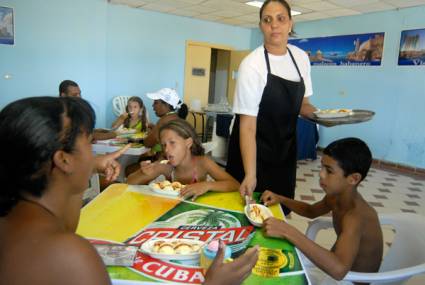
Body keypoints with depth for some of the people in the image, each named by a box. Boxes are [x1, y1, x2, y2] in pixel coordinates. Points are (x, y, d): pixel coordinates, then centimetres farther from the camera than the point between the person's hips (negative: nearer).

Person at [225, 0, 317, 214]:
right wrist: (250, 174, -29)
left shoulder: (301, 58, 0)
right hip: (254, 151, -5)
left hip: (285, 150, 5)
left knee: (279, 210, 14)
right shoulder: (252, 65, -19)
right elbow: (247, 125, -22)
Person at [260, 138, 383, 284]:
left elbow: (339, 269, -49)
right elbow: (311, 211, 12)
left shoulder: (355, 216, -35)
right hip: (331, 263, 7)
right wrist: (280, 199, -5)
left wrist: (288, 231, -50)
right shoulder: (335, 196, -9)